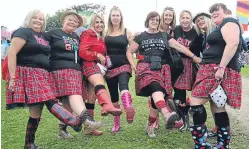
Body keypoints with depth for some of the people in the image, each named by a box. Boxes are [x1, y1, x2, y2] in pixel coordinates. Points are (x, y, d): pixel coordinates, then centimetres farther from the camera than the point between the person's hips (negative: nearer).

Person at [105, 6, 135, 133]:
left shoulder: (127, 32, 4)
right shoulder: (105, 33, 8)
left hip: (123, 65, -3)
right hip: (110, 67, 3)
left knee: (123, 85, -33)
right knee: (113, 95, 8)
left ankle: (129, 109, -60)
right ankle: (116, 124, 20)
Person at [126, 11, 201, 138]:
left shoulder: (164, 36, 18)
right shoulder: (141, 37, 15)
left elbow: (179, 46, 7)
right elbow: (129, 52, 16)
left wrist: (194, 56, -2)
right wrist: (134, 66, 1)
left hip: (161, 69, 3)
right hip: (146, 68, -3)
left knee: (158, 95, -5)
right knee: (156, 87, -32)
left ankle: (150, 126, 9)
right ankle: (166, 114, -56)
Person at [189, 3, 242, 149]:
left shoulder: (229, 22, -6)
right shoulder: (220, 27, 24)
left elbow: (233, 43, -22)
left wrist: (221, 67, -27)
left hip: (219, 70, -10)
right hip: (213, 70, 10)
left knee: (195, 101, -13)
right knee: (218, 107, 10)